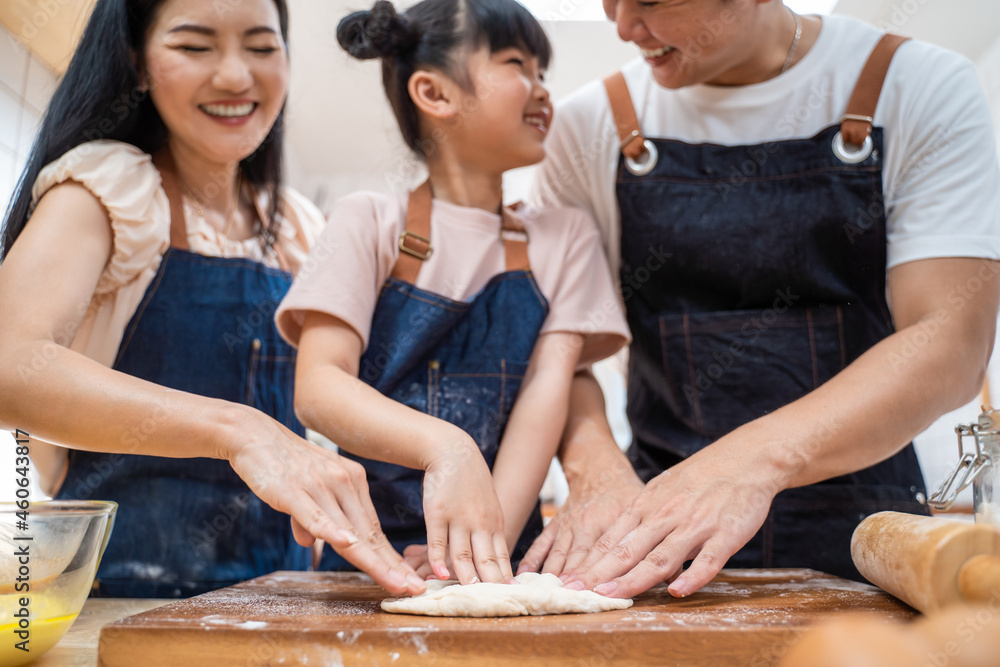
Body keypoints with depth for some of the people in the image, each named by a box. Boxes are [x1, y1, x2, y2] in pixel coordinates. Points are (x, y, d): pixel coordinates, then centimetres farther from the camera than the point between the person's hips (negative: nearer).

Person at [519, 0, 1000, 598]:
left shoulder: (924, 89, -2)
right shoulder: (593, 123, 2)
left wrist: (756, 458, -28)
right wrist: (595, 466, -19)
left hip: (860, 532, 1)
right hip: (655, 529, 1)